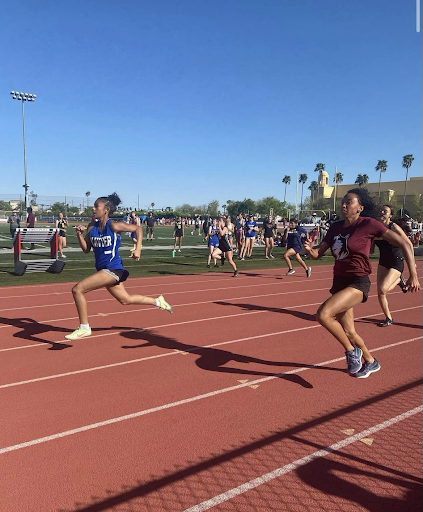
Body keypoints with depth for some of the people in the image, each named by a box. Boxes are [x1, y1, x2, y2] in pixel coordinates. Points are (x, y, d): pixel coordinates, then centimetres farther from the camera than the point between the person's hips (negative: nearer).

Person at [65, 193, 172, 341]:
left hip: (112, 269, -8)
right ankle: (158, 301, 36)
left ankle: (84, 328, 0)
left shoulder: (114, 226, -13)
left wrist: (138, 249, -13)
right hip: (103, 270, 8)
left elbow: (138, 228, -4)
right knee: (125, 300, 19)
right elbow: (86, 249, 11)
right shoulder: (91, 228, 6)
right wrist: (79, 235, -5)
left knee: (77, 289, -14)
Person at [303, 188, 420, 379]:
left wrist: (413, 275, -13)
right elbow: (317, 254, 5)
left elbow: (403, 244, -10)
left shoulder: (368, 224, -12)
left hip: (357, 282, -7)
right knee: (348, 332, 16)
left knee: (323, 314, -26)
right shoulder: (335, 227, 5)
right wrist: (309, 249, -19)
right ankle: (370, 362, 43)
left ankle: (352, 350, -2)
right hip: (339, 282, 7)